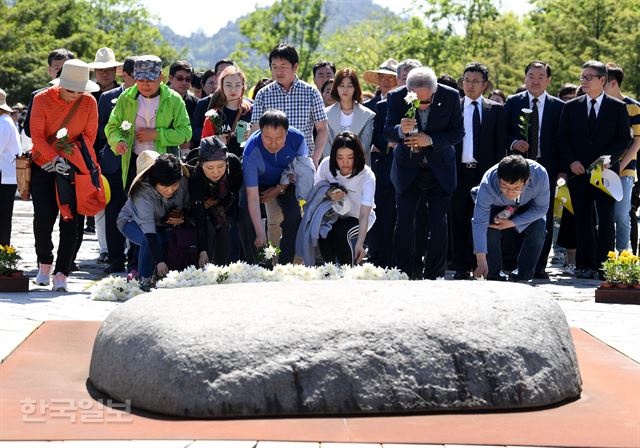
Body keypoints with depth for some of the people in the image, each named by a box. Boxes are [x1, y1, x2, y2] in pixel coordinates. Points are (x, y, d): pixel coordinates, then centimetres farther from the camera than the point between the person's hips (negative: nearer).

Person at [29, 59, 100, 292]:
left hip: (74, 166, 1)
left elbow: (89, 135, 0)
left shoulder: (89, 102, -3)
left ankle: (61, 273, -6)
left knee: (71, 219, -8)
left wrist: (69, 155, -12)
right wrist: (54, 158, -21)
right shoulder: (42, 99, -8)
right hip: (43, 165, -1)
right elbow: (36, 135, -10)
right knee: (44, 215, -9)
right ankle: (44, 264, 14)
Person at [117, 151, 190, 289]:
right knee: (151, 241, -36)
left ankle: (162, 278, -5)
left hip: (162, 225, 5)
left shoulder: (183, 182, -24)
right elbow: (148, 228, -44)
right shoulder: (143, 191, -39)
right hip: (132, 222, -5)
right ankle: (145, 280, -17)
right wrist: (159, 261, -50)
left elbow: (187, 206, -2)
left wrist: (181, 217, -27)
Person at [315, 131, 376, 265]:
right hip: (334, 214, 3)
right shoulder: (327, 165, -17)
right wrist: (329, 194, -26)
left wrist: (360, 244, -44)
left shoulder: (367, 176, -26)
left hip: (356, 218, -2)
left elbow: (364, 215, -32)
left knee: (340, 232, -33)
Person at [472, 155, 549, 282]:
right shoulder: (487, 185, -42)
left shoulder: (540, 175, -39)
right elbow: (479, 223, -40)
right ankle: (494, 275, -7)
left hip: (527, 207, 1)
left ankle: (523, 275, -6)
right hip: (496, 206, -1)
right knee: (490, 230, -27)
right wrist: (481, 262, -43)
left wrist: (513, 223, -31)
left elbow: (541, 208, -22)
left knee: (538, 228, -24)